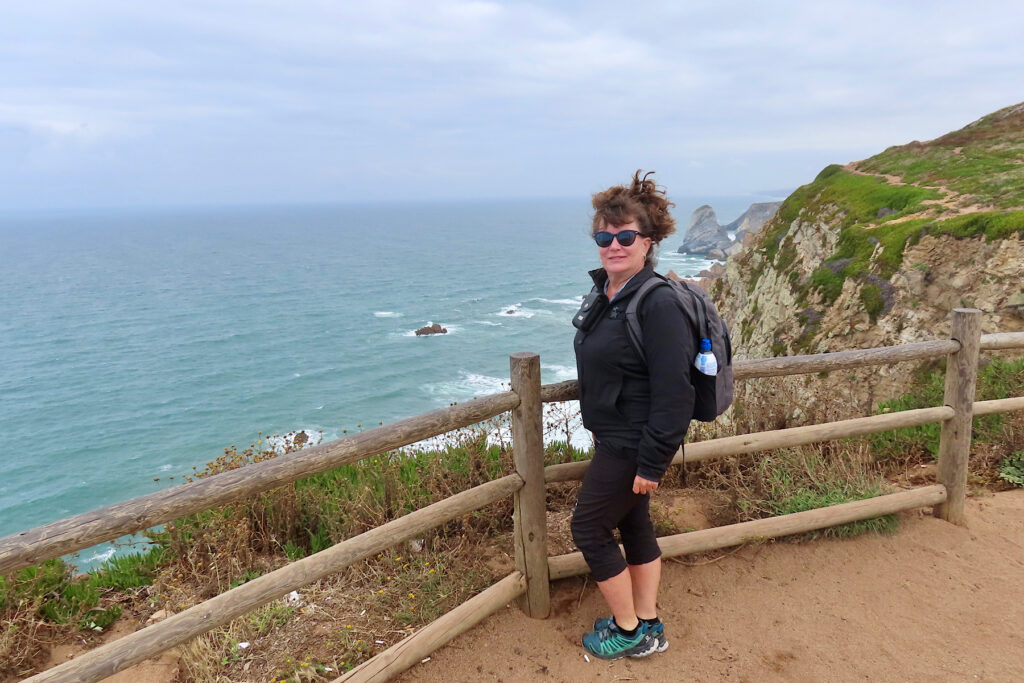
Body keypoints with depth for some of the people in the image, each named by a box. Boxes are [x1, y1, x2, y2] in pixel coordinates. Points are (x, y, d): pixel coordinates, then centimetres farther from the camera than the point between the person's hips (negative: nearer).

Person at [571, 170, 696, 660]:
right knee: (634, 525, 18)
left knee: (590, 529, 3)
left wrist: (652, 463, -21)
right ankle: (648, 627, 36)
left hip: (633, 444, -9)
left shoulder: (657, 303, -24)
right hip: (614, 437, 9)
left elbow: (673, 393, -25)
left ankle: (629, 632, 23)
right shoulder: (604, 292, 4)